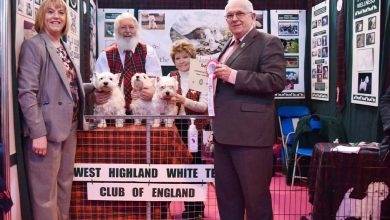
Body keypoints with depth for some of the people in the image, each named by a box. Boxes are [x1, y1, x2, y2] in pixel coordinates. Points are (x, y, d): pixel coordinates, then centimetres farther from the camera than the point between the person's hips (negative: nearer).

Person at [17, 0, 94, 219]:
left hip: (69, 126, 8)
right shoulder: (34, 45, -8)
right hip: (47, 128, -8)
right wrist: (38, 132, -22)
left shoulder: (64, 47, 15)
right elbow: (27, 93, -16)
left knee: (65, 184, 17)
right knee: (46, 190, 1)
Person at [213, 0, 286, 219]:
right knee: (226, 196, 16)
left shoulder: (269, 43, -5)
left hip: (250, 134, -8)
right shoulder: (228, 47, 21)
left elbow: (276, 81, -17)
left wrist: (233, 75, -20)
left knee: (255, 196, 2)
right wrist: (215, 76, 9)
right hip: (225, 133, 8)